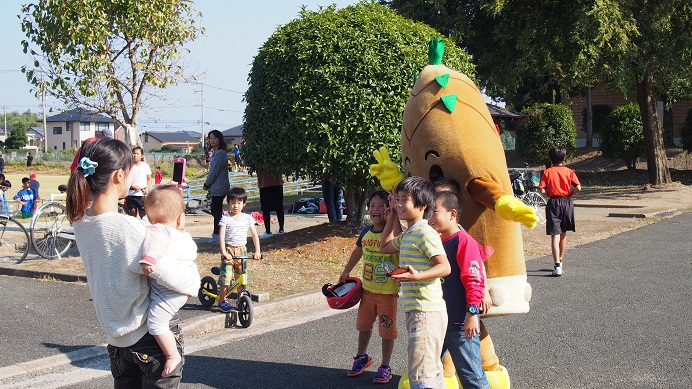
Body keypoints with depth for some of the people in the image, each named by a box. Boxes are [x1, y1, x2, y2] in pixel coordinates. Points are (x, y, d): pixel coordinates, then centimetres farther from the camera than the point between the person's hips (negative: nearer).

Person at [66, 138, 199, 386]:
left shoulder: (81, 222, -4)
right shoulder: (127, 229, -27)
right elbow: (173, 279, -25)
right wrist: (195, 282, -4)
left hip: (117, 338, 7)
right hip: (154, 335, -7)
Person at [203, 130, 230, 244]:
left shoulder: (220, 153, -17)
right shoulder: (216, 153, 16)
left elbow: (215, 171, -17)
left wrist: (206, 184, -7)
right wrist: (208, 184, 11)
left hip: (219, 187, -10)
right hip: (216, 187, 10)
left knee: (216, 211, -5)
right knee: (215, 210, 16)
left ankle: (217, 235, 0)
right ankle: (217, 232, 25)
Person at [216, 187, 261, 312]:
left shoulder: (248, 218, 3)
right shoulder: (226, 219, -7)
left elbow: (255, 235, 6)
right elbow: (221, 237, -12)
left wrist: (257, 251, -4)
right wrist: (224, 252, -23)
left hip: (242, 251, 3)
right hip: (229, 250, -3)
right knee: (225, 276, -7)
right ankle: (222, 300, 7)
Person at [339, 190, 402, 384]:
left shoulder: (392, 230, -15)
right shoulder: (366, 231, 3)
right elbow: (358, 251, 20)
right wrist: (346, 271, 26)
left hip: (388, 290, -6)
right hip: (368, 288, 6)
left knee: (387, 329, 5)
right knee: (363, 324, 21)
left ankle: (385, 367, 19)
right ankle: (362, 357, 42)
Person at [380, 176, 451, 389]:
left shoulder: (426, 233, -14)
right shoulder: (406, 235, 16)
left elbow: (445, 267, -21)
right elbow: (385, 247, 34)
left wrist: (417, 276, -35)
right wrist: (392, 217, 27)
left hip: (426, 313, -10)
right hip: (415, 311, 10)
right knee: (432, 371, 18)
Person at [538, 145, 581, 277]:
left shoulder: (547, 172, -4)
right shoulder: (569, 171, 1)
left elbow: (542, 190, -12)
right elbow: (578, 187, -9)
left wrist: (549, 193, 7)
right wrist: (569, 194, 7)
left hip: (553, 203, -3)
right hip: (567, 202, 3)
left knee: (555, 235, -7)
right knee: (563, 234, 19)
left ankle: (557, 266, -18)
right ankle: (560, 262, 33)